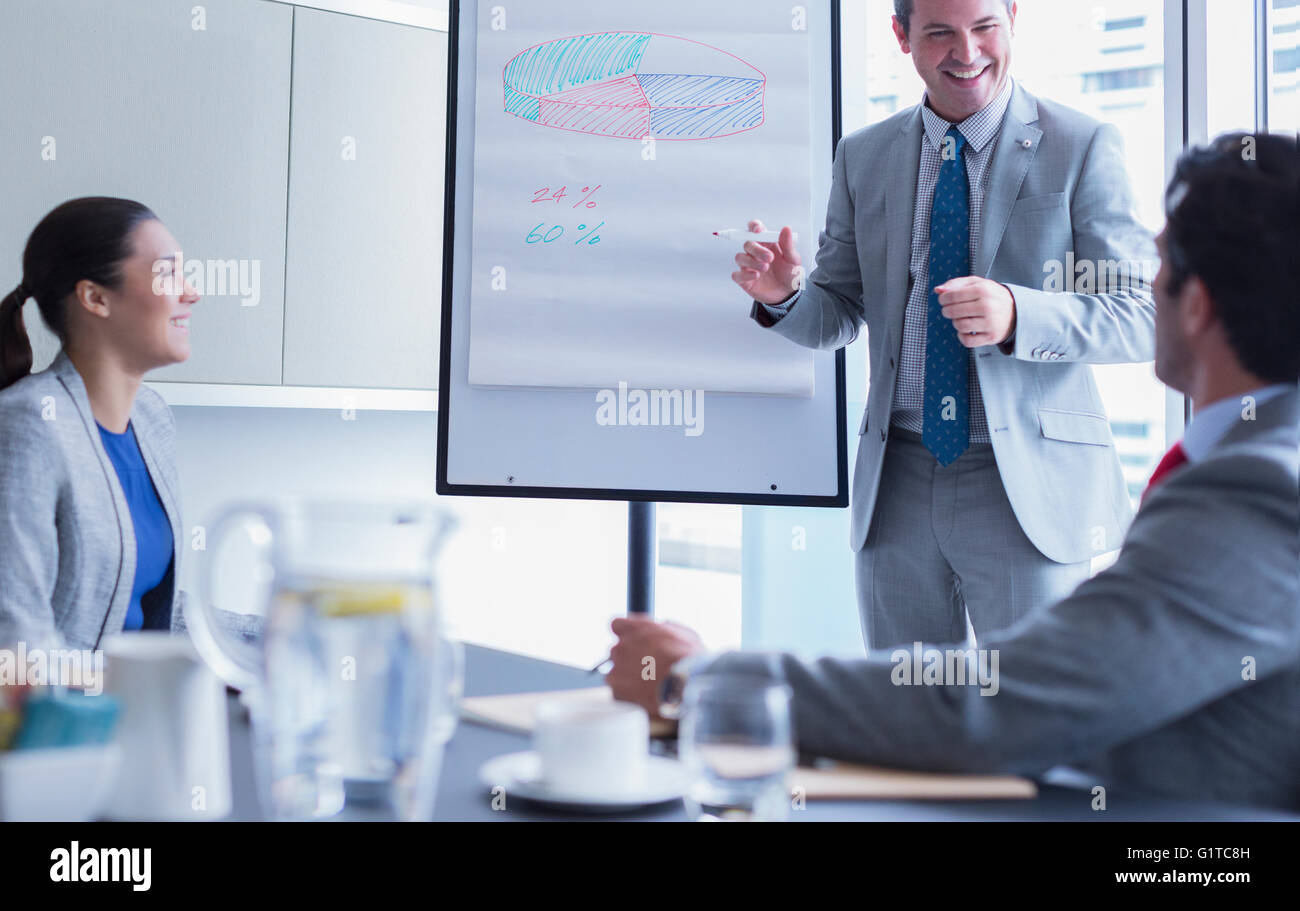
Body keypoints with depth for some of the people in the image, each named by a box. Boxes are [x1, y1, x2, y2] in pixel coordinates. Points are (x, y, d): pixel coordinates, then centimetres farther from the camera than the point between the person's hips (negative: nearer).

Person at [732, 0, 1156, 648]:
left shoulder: (1084, 148, -2)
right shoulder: (862, 157, 10)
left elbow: (1145, 317, -8)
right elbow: (839, 317, 12)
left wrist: (1018, 314, -26)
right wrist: (783, 294, -11)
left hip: (1030, 489, -3)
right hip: (896, 484, 3)